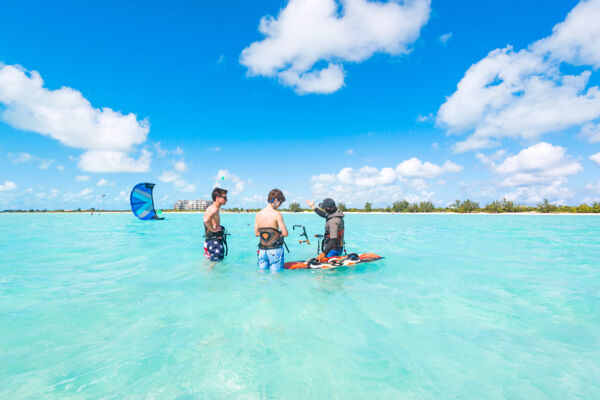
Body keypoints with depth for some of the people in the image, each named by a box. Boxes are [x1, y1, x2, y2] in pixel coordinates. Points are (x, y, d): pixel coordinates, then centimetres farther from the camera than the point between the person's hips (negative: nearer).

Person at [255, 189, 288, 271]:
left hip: (262, 249, 5)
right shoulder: (277, 214, -13)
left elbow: (256, 233, 11)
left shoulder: (258, 214, 3)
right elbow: (285, 233, -13)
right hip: (275, 249, -5)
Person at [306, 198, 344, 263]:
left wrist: (324, 253, -39)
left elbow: (333, 240, -33)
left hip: (333, 249, -10)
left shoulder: (333, 221, -27)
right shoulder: (334, 215, 3)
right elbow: (324, 215, 24)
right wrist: (313, 207, 31)